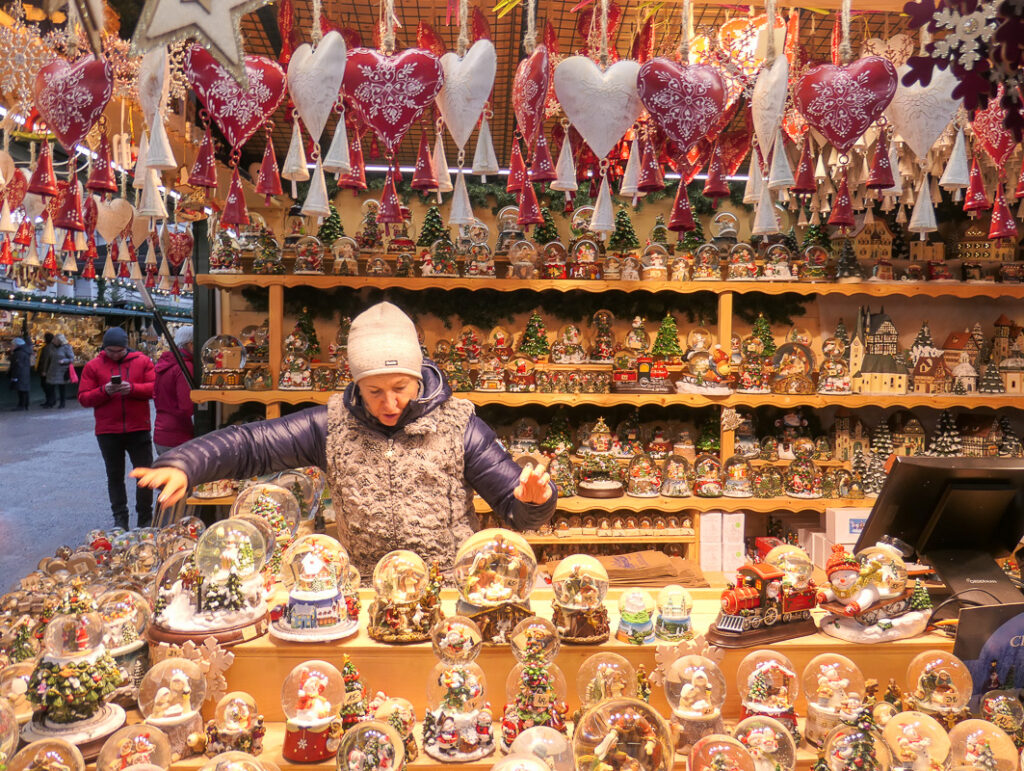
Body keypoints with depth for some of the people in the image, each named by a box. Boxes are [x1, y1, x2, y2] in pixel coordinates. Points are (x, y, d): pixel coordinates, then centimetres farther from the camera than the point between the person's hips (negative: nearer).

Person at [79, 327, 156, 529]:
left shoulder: (142, 361, 3)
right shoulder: (93, 366, 4)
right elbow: (83, 398, 1)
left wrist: (132, 388, -18)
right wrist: (104, 391, -17)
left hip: (139, 429, -1)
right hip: (107, 432, 1)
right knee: (115, 476, 10)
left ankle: (145, 518, 15)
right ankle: (120, 518, 20)